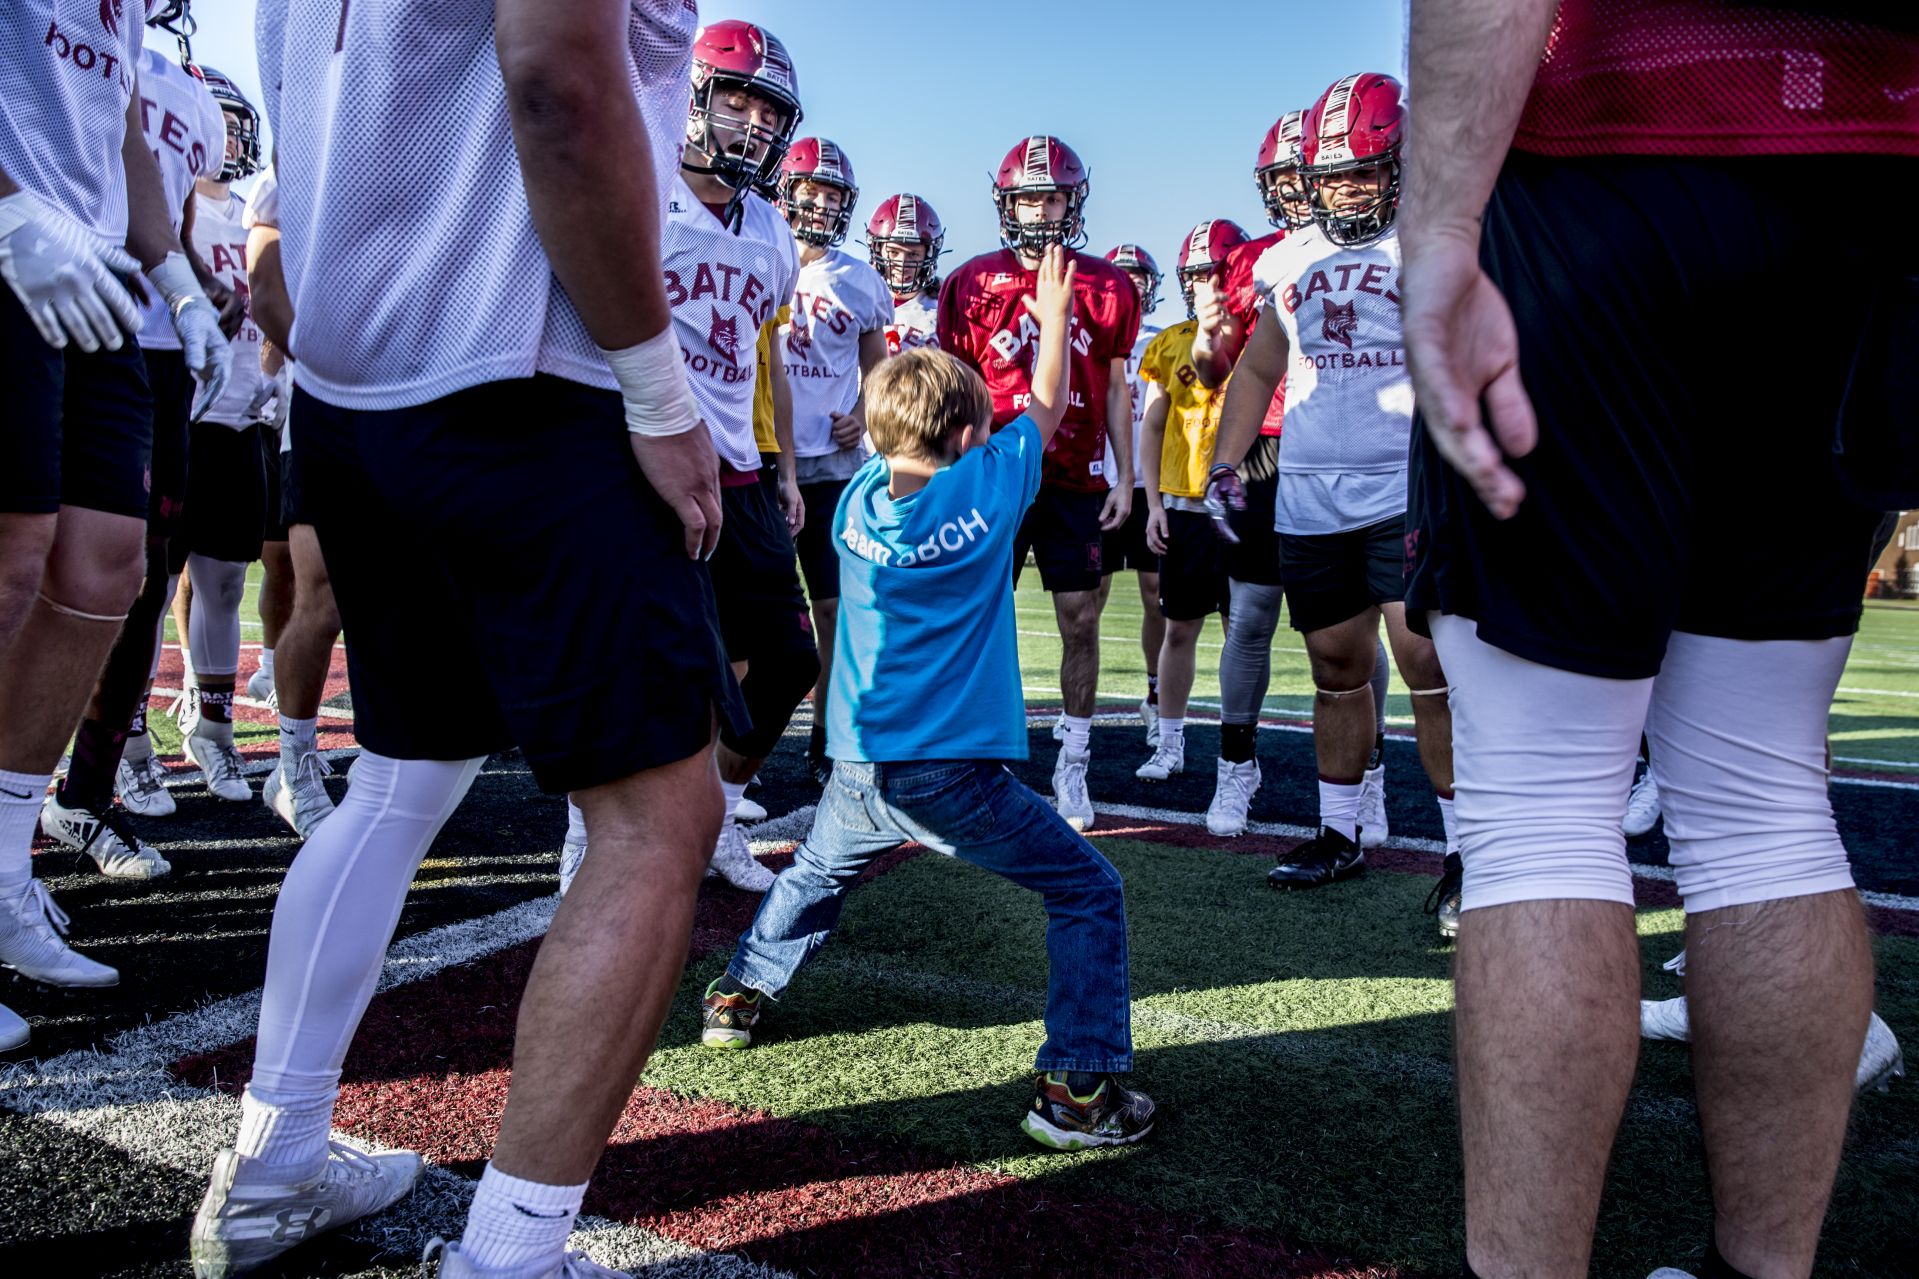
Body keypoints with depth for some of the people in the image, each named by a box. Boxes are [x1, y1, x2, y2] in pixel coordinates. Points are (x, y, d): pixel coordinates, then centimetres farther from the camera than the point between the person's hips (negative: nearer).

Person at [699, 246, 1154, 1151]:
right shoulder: (987, 487, -4)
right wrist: (1053, 316, 29)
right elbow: (1046, 408, 14)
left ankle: (738, 996, 43)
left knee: (815, 874, 33)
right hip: (955, 770, -5)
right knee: (1087, 891, 3)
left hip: (859, 767, 5)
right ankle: (1077, 1087, -2)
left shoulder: (858, 499, 5)